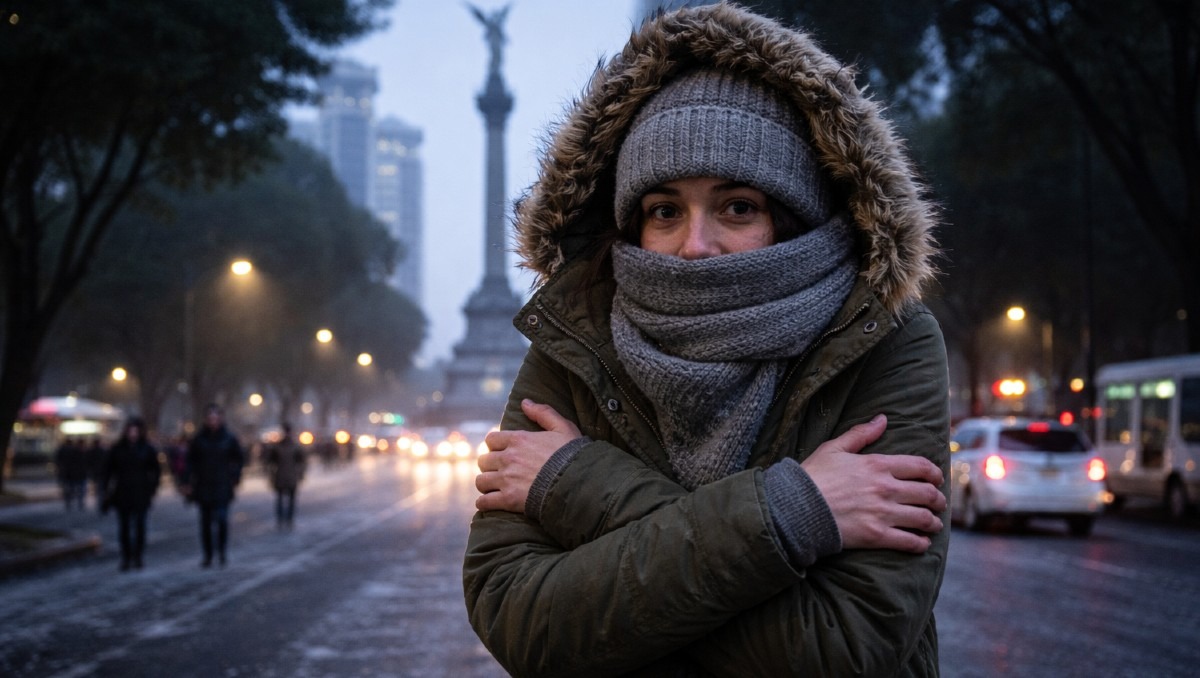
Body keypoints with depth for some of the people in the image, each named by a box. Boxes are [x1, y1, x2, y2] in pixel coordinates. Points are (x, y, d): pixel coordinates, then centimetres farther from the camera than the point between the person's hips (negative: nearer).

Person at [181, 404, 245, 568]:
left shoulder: (228, 439, 0)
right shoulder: (198, 439, 2)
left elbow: (240, 458, 11)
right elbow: (191, 461, 4)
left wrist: (235, 477, 3)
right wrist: (188, 482, -4)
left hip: (222, 487, -2)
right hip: (203, 487, 2)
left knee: (221, 519, -15)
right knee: (205, 522, 5)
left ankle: (221, 550, 5)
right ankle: (207, 556, 14)